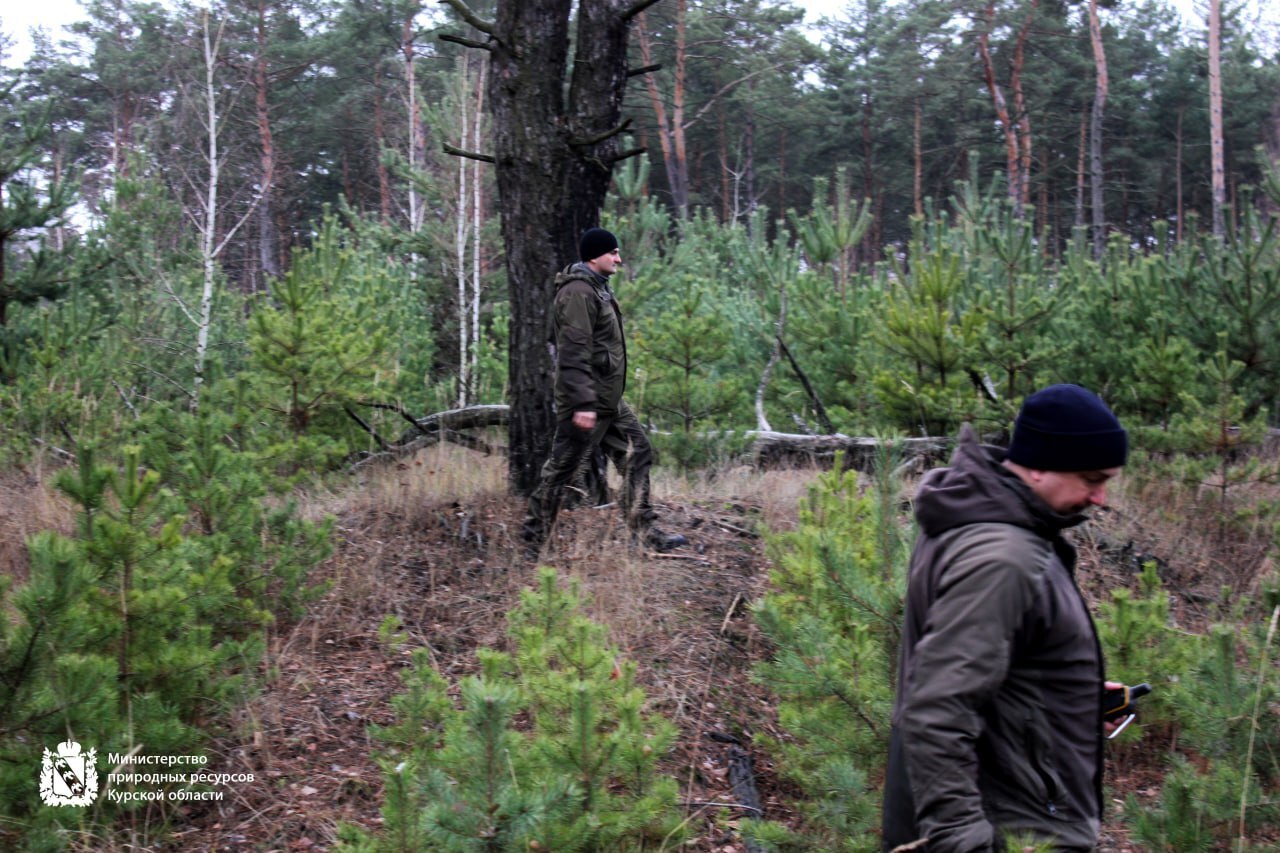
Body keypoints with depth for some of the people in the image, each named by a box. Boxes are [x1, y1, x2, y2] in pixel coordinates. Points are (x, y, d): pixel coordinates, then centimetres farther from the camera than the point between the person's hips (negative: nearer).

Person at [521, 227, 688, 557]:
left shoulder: (597, 288, 16)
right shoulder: (578, 292, -17)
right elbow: (573, 354, -24)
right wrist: (582, 403, -28)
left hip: (609, 400, 10)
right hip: (587, 402, -10)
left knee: (637, 453, 10)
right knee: (561, 468, -3)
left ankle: (645, 531, 15)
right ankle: (532, 544, 6)